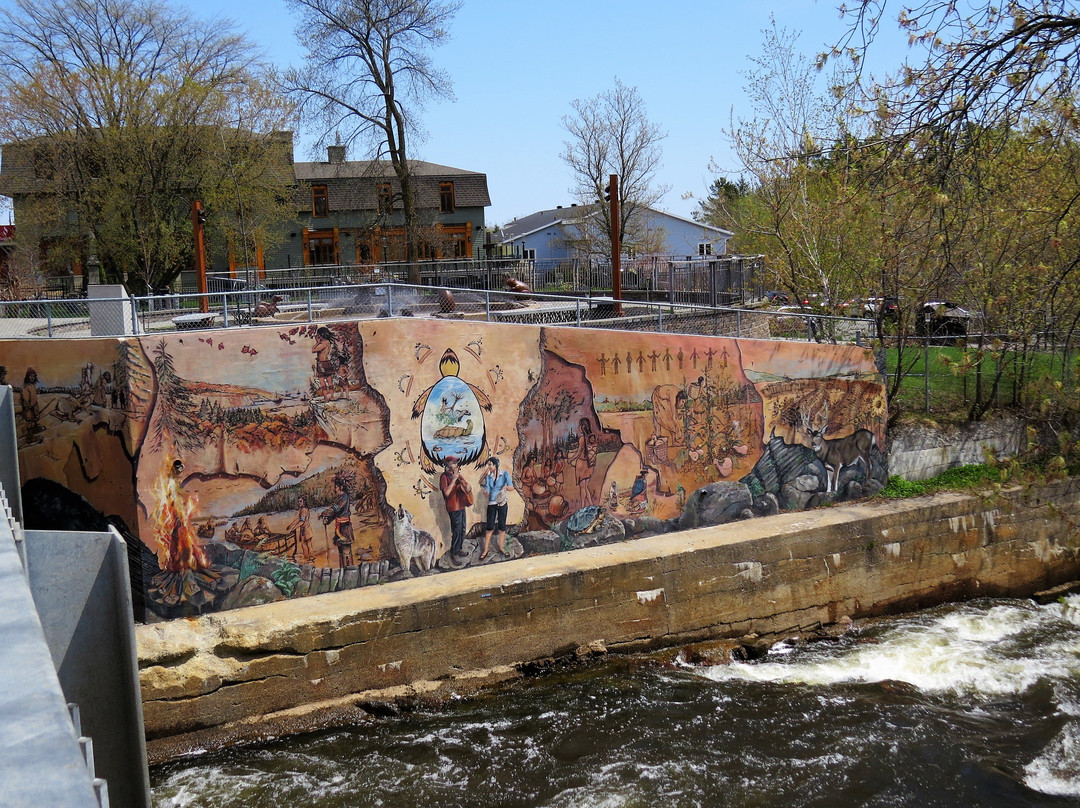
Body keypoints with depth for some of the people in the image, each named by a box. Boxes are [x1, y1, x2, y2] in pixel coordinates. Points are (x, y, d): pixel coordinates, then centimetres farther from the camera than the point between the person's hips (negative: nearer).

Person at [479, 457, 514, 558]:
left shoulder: (504, 474, -8)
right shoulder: (488, 476, -2)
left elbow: (511, 487, -17)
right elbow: (487, 491, -4)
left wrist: (505, 487, -38)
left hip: (502, 503, -1)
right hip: (491, 504, 1)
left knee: (502, 526, 8)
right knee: (489, 527, 2)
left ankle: (501, 547, 22)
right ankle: (486, 550, 9)